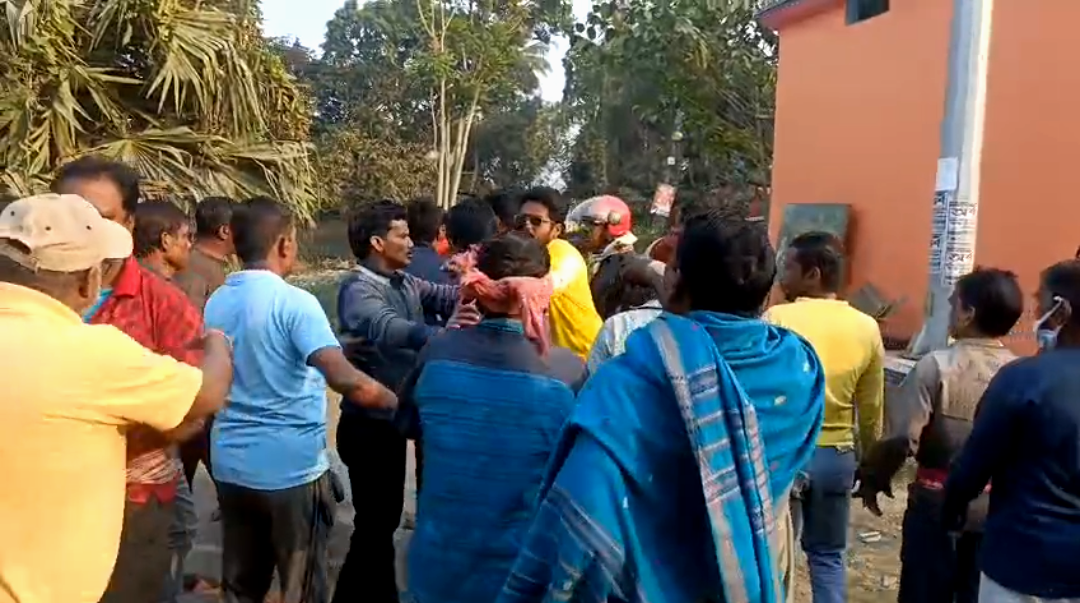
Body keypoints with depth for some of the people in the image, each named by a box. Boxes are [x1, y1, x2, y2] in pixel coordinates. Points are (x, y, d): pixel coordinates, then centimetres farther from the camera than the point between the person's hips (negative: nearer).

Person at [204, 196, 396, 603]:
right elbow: (344, 380, -27)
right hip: (293, 468, -6)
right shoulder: (295, 303, -18)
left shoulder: (215, 302, 4)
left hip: (231, 466, 6)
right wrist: (401, 403, -16)